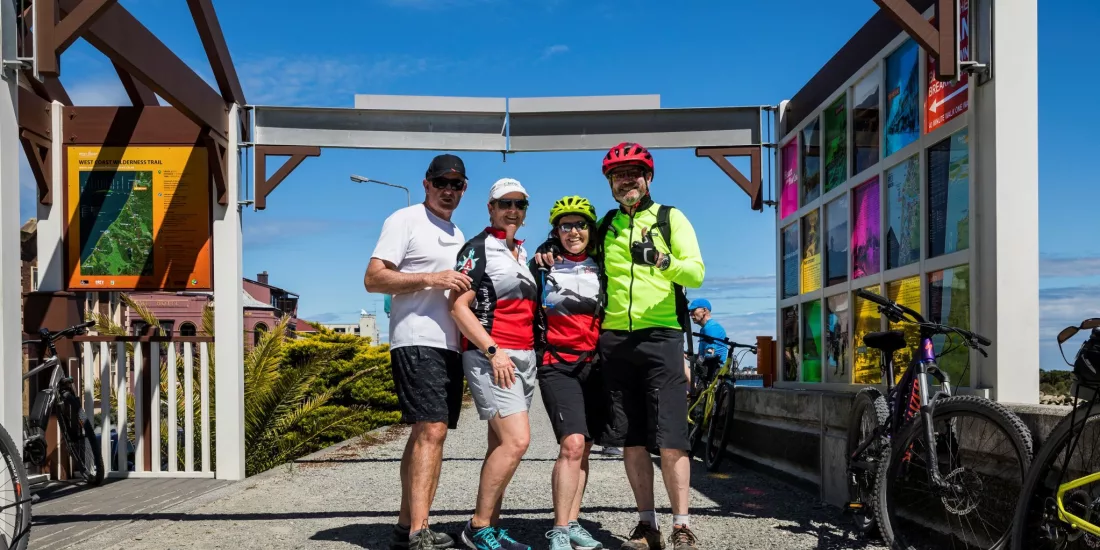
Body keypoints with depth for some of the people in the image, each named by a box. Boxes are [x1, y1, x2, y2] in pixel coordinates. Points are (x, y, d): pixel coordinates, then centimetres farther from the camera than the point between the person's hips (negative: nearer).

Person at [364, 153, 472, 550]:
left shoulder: (457, 234, 22)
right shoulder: (405, 221, -2)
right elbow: (373, 279, -11)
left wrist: (465, 285, 7)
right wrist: (430, 279, -19)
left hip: (450, 345, 8)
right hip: (417, 342, -8)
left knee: (425, 433, 9)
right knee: (432, 431, -18)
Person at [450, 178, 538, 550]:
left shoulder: (522, 253, 18)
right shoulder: (477, 249, -6)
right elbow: (458, 306, -13)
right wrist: (493, 351, -19)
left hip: (524, 358, 8)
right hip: (489, 357, -8)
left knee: (501, 445, 7)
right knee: (517, 440, -17)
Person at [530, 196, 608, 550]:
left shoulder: (603, 268, 10)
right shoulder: (543, 266, 4)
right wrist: (537, 353, 0)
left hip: (595, 366, 3)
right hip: (558, 365, -3)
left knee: (582, 449, 5)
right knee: (572, 444, -17)